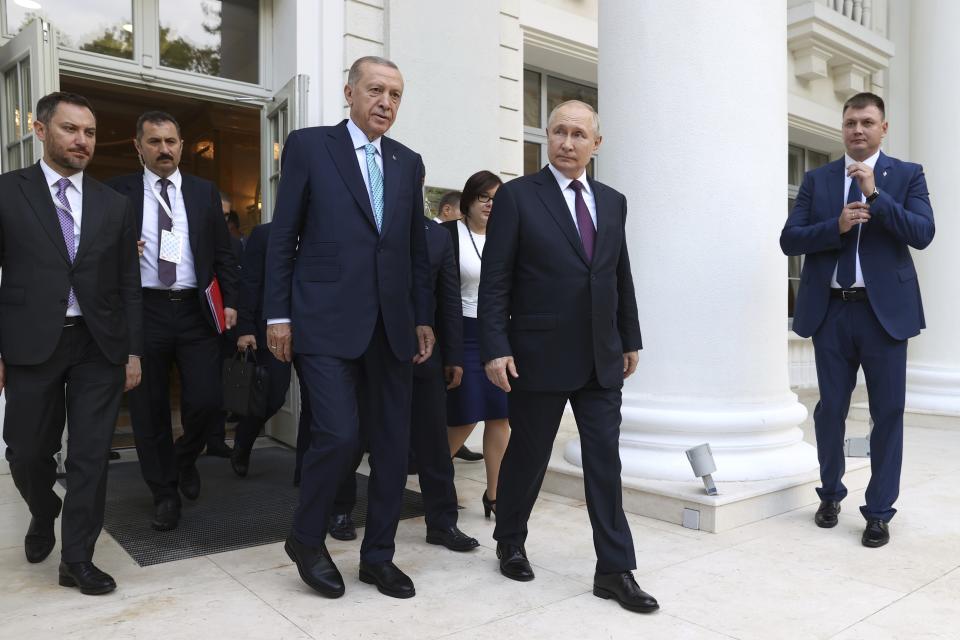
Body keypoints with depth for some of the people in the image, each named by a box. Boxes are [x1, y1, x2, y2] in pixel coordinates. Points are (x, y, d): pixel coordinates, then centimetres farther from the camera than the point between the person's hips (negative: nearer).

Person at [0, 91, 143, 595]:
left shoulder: (114, 205, 9)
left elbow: (128, 286, 9)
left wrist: (133, 351, 4)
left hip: (99, 346, 1)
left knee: (91, 456, 3)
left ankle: (77, 559, 16)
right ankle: (44, 516, 42)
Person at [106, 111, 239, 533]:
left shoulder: (204, 192, 10)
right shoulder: (118, 191, 6)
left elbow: (223, 253, 10)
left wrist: (229, 301, 3)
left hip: (196, 311, 1)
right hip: (143, 310, 0)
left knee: (207, 402, -4)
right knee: (149, 408, 5)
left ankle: (185, 458, 29)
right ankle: (164, 494, 22)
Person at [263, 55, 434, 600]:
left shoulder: (409, 162, 15)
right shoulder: (309, 146, 3)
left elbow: (418, 248, 15)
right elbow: (283, 236, 1)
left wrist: (423, 319, 10)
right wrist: (278, 314, -3)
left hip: (393, 325, 5)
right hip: (328, 321, -4)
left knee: (394, 443, 6)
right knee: (340, 435, -12)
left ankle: (379, 555, 24)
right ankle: (306, 539, 17)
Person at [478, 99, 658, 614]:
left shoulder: (613, 202, 11)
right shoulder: (517, 195, -5)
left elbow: (621, 276, 15)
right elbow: (494, 280, -9)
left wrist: (630, 338, 15)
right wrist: (495, 349, -15)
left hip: (601, 358, 4)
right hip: (538, 356, -4)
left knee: (605, 461, 5)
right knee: (527, 457, 10)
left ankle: (615, 570, 14)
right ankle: (510, 542, 33)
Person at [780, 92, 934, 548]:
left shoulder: (907, 175, 4)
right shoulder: (817, 179, 8)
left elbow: (922, 234, -9)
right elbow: (790, 240, 0)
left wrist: (875, 194, -16)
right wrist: (837, 226, -15)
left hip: (884, 309, -1)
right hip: (830, 310, 1)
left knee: (888, 412, 3)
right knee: (830, 409, 10)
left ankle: (879, 511, 16)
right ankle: (830, 494, 29)